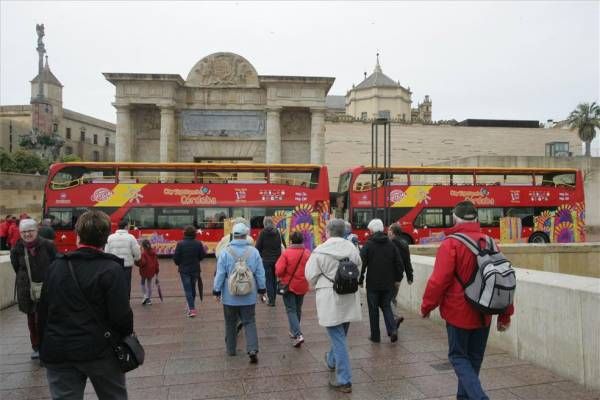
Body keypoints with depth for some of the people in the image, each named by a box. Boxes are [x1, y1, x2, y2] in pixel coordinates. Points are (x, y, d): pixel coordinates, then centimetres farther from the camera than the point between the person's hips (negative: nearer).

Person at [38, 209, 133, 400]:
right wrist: (127, 334, 3)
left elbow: (43, 311, 8)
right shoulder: (111, 269, -14)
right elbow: (121, 315, -17)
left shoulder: (55, 267, 2)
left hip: (58, 352, 4)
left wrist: (46, 344, 18)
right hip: (99, 351, -3)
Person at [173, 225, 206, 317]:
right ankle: (191, 306, 33)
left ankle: (192, 309, -9)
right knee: (193, 288, 19)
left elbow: (175, 258, -10)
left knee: (187, 289, 0)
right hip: (195, 270, 3)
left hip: (184, 270, -3)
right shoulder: (198, 244, -6)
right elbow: (202, 256, -1)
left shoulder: (180, 244, -13)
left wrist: (179, 264, 11)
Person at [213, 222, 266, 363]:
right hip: (249, 296, 1)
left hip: (230, 296, -1)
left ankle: (231, 349, 27)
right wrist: (262, 289, 12)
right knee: (250, 322, 7)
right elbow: (260, 274, 0)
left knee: (230, 323, 15)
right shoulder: (254, 252, -6)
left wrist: (217, 291, 4)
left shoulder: (225, 252, -10)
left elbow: (220, 274, -6)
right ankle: (253, 349, -7)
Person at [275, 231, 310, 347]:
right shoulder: (307, 253, -6)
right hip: (302, 286, 4)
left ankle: (298, 335, -14)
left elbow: (279, 271, -18)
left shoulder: (286, 253, -16)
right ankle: (294, 331, 35)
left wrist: (281, 276, 3)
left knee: (291, 310, 1)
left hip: (288, 285, -4)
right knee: (298, 309, 20)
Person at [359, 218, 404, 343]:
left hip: (373, 284, -3)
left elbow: (361, 264, -11)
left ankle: (375, 336, 14)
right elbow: (399, 263, 4)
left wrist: (360, 280, 0)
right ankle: (392, 329, -3)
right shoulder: (391, 244, 3)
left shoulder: (368, 245, -9)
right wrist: (398, 279, 14)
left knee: (373, 310, 8)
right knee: (386, 306, 16)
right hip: (388, 284, 3)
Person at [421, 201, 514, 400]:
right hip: (483, 314, 6)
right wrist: (505, 315, 12)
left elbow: (439, 281, -19)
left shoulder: (450, 244, -16)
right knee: (474, 358, 19)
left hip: (459, 313, -5)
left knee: (458, 357, 9)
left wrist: (426, 306, -4)